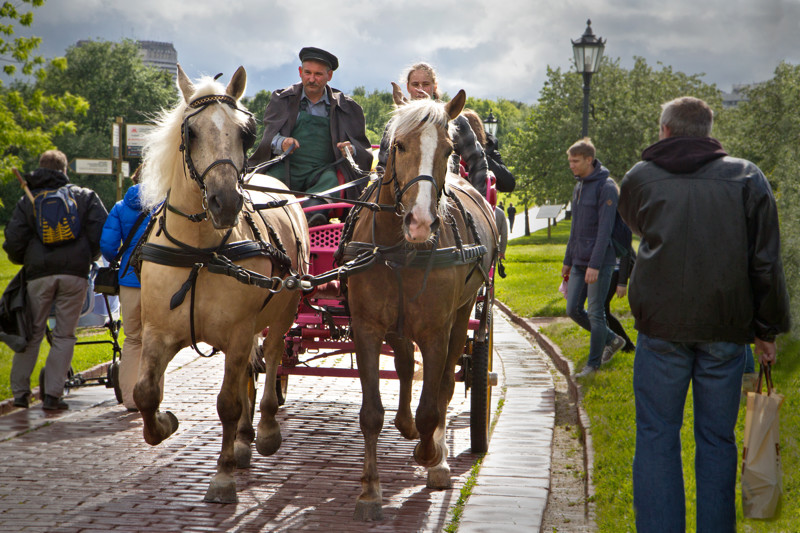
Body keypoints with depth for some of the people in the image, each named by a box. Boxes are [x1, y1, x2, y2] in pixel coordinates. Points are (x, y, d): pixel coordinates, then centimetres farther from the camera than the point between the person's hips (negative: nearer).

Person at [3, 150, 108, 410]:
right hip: (75, 272, -1)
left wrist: (24, 262, 22)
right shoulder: (86, 196, 10)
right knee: (64, 335, 5)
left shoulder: (27, 201, 11)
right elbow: (102, 231, 0)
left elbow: (13, 241, 3)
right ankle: (52, 394, 1)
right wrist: (88, 258, 15)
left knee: (32, 333, 11)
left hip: (39, 273, 1)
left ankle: (20, 391, 13)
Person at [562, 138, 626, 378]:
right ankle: (612, 340, 24)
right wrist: (568, 260, 20)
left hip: (600, 262, -8)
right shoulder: (578, 187, 14)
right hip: (579, 263, 8)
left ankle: (594, 363, 9)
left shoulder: (606, 187, -12)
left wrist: (595, 265, -21)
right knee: (573, 310, 8)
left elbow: (605, 230, -17)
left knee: (595, 313, -2)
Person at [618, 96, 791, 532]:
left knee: (656, 436, 5)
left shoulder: (640, 178, 5)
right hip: (726, 326, 1)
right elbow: (766, 262, 2)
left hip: (662, 323, -1)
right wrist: (766, 329, 7)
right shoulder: (747, 178, 4)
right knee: (717, 439, 9)